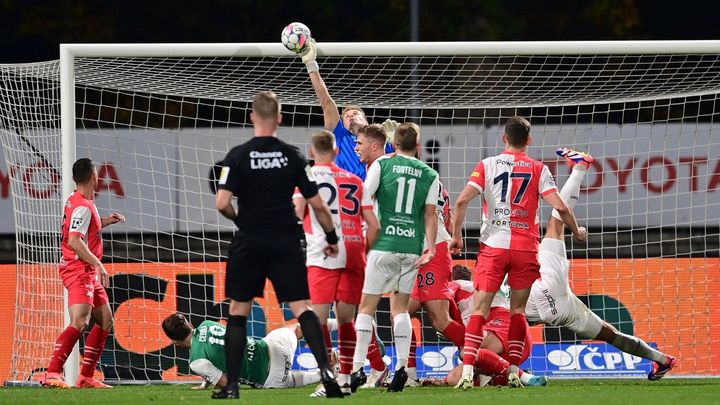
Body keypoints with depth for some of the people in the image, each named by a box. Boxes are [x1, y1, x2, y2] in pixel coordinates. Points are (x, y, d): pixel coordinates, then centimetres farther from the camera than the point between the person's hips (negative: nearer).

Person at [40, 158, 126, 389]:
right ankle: (52, 374, -28)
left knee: (105, 320, 13)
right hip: (78, 269, -11)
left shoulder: (77, 202, 14)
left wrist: (105, 221, 24)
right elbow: (74, 241, -26)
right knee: (80, 322, -22)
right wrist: (98, 265, -27)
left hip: (89, 272, 11)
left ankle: (86, 377, 14)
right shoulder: (83, 206, -16)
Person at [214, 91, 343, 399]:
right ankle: (325, 369, -20)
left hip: (248, 243, -1)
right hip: (286, 243, 1)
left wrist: (238, 219, 11)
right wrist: (331, 238, 15)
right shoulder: (292, 156, 0)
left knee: (238, 311, 10)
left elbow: (222, 203, -11)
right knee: (302, 308, -1)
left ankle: (231, 385, 7)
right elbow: (317, 204, 1)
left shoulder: (237, 156, -5)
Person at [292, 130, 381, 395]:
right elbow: (374, 225, 12)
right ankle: (345, 379, 14)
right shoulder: (354, 180, 17)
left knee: (318, 319, -5)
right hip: (353, 253, 4)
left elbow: (297, 212, -7)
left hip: (323, 253, -4)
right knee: (346, 320, 13)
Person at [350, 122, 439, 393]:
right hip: (412, 248, 2)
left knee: (367, 306, 4)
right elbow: (430, 213, 4)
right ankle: (401, 367, 2)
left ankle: (358, 368, -5)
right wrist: (430, 248, 1)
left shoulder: (382, 165, 1)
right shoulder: (429, 174, 8)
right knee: (400, 307, 12)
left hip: (383, 245, -2)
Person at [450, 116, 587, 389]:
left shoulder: (487, 165, 4)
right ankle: (514, 372, 4)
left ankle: (467, 371, -15)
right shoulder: (538, 169, 3)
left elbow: (462, 201, -5)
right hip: (526, 247, 0)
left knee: (480, 309, -2)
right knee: (518, 310, 11)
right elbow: (560, 207, -4)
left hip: (494, 245, 0)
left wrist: (456, 236, 6)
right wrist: (576, 231, 14)